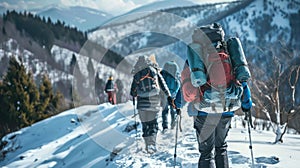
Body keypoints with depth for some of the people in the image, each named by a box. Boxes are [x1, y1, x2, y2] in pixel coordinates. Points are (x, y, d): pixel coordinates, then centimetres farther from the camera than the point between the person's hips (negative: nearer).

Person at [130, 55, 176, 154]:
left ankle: (148, 145, 6)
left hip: (142, 103, 0)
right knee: (153, 123, 9)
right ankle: (152, 144, -5)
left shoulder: (137, 74, 6)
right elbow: (163, 84, 1)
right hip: (154, 101, 0)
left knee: (145, 124, 10)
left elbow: (133, 91, 10)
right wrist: (169, 96, 3)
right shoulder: (154, 71, 5)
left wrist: (134, 95, 32)